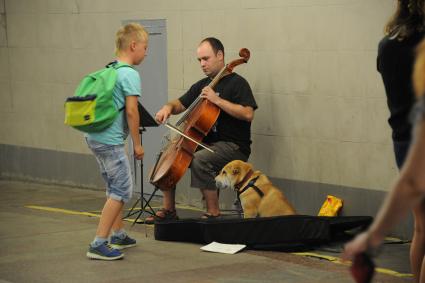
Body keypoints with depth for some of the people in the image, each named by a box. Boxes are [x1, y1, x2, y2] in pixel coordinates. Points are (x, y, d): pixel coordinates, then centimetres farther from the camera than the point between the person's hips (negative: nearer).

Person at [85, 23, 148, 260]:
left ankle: (118, 234, 31)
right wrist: (137, 143, -8)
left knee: (116, 187, 21)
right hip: (111, 140, -9)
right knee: (122, 191, -3)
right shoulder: (130, 74, -13)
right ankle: (98, 244, -6)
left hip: (95, 137, 9)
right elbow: (131, 111, -18)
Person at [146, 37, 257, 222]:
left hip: (233, 146, -8)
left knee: (199, 160, -34)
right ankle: (168, 209, 4)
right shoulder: (201, 85, 15)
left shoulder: (237, 83, -8)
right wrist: (169, 107, -3)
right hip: (206, 143, 8)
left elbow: (248, 114, -21)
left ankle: (213, 212, -23)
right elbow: (181, 104, 21)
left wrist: (217, 100, -24)